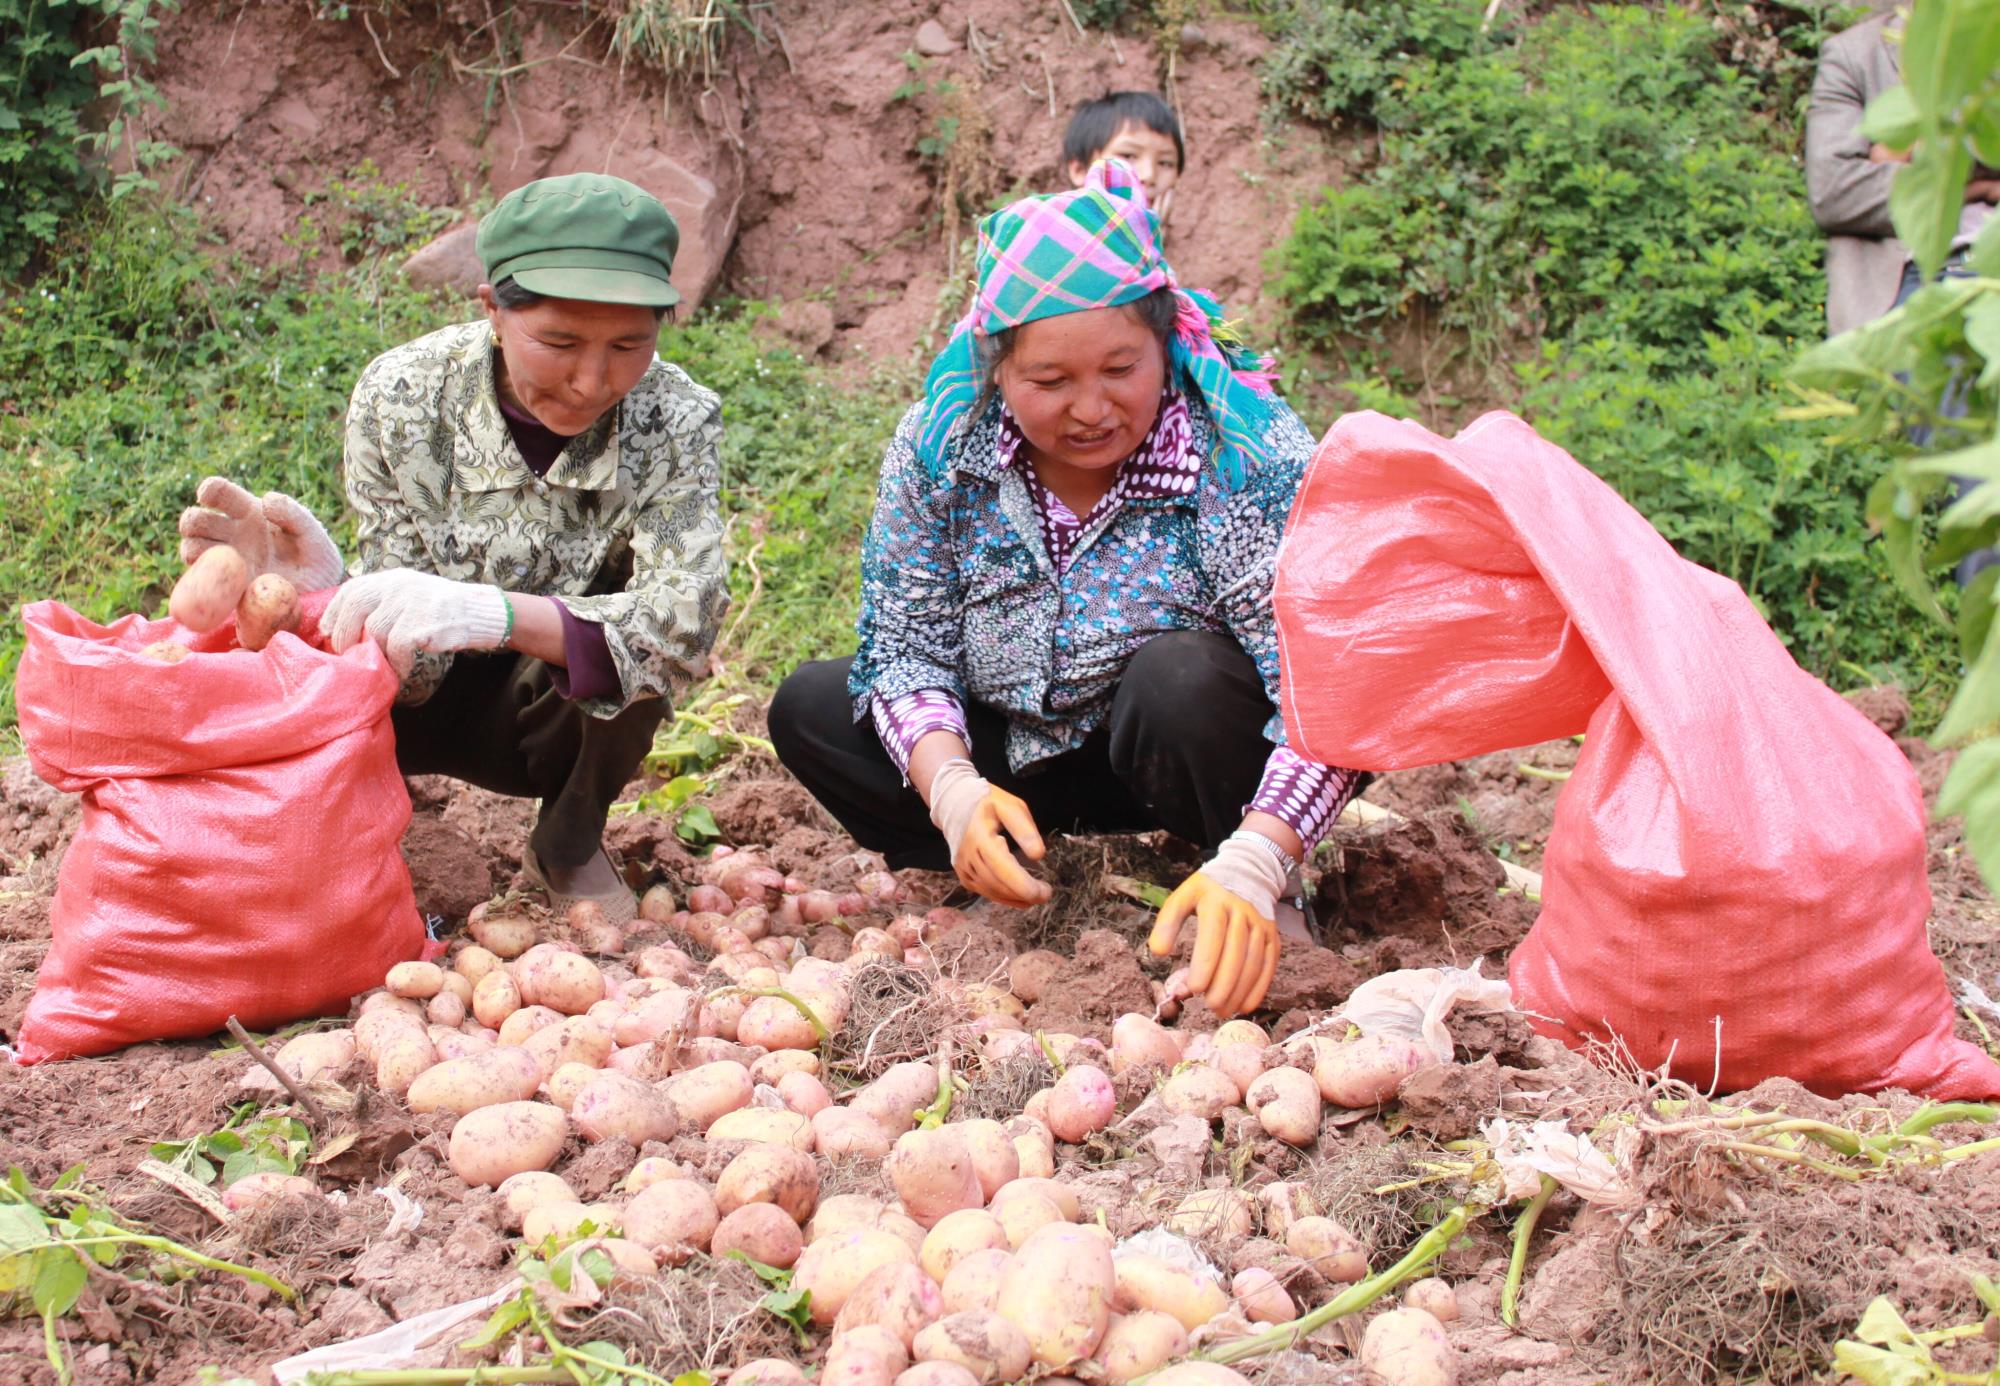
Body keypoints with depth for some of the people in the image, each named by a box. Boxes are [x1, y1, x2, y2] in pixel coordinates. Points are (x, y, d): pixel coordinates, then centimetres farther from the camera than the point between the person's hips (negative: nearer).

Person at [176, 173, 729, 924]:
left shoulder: (675, 420, -22)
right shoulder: (401, 397, -21)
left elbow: (687, 618, -36)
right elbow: (408, 663, -21)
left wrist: (495, 614, -52)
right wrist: (336, 596, -44)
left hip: (559, 721, 1)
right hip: (429, 699, 0)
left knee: (637, 641, -33)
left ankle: (570, 842, -2)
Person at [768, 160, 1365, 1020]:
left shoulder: (1250, 457, -26)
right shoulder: (938, 445, -13)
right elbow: (905, 644, -9)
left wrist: (1252, 866, -47)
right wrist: (949, 785, -30)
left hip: (1194, 751, -3)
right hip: (1024, 755, 4)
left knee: (1183, 677, -36)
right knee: (810, 708, -7)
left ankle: (1276, 905, -11)